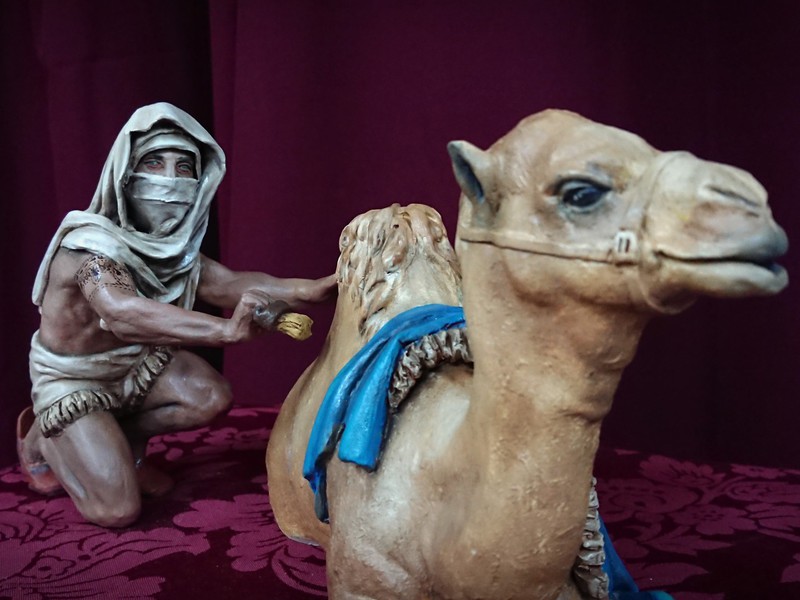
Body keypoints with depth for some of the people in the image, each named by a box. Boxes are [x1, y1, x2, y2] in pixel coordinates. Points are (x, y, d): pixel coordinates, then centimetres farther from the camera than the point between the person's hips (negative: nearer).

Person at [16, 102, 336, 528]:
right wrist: (227, 331, -63)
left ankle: (124, 440, 11)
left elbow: (226, 283, -20)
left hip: (133, 364, 6)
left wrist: (307, 289, -37)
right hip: (71, 380, -6)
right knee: (118, 510, -14)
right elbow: (123, 312, -51)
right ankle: (41, 439, 14)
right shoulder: (90, 243, -33)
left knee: (212, 396, -17)